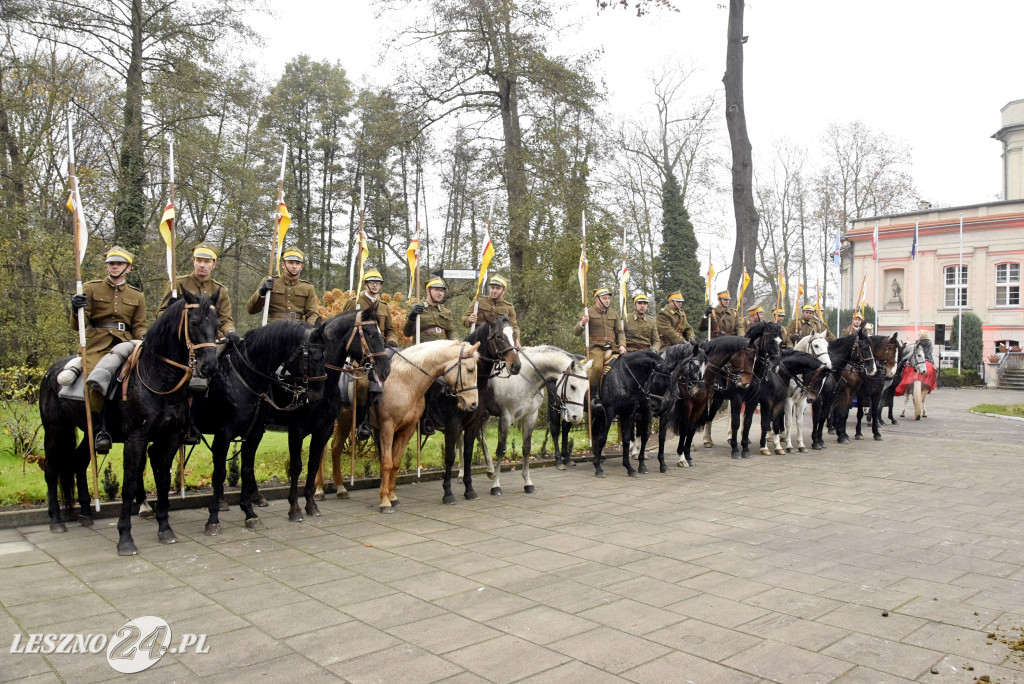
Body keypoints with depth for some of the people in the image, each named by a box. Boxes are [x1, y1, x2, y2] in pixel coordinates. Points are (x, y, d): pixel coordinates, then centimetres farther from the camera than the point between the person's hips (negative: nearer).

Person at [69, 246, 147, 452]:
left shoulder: (137, 295, 17)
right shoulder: (90, 288, 11)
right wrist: (77, 310, -15)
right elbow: (78, 325, 7)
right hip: (97, 344, -2)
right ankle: (101, 430, -21)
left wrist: (144, 338, -9)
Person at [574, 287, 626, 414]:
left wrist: (622, 345, 1)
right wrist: (582, 323, -20)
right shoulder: (589, 313, 5)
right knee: (597, 367, -33)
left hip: (611, 347, 5)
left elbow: (620, 332, 21)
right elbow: (576, 332, 2)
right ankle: (593, 397, -18)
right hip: (595, 347, -5)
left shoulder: (614, 314, 19)